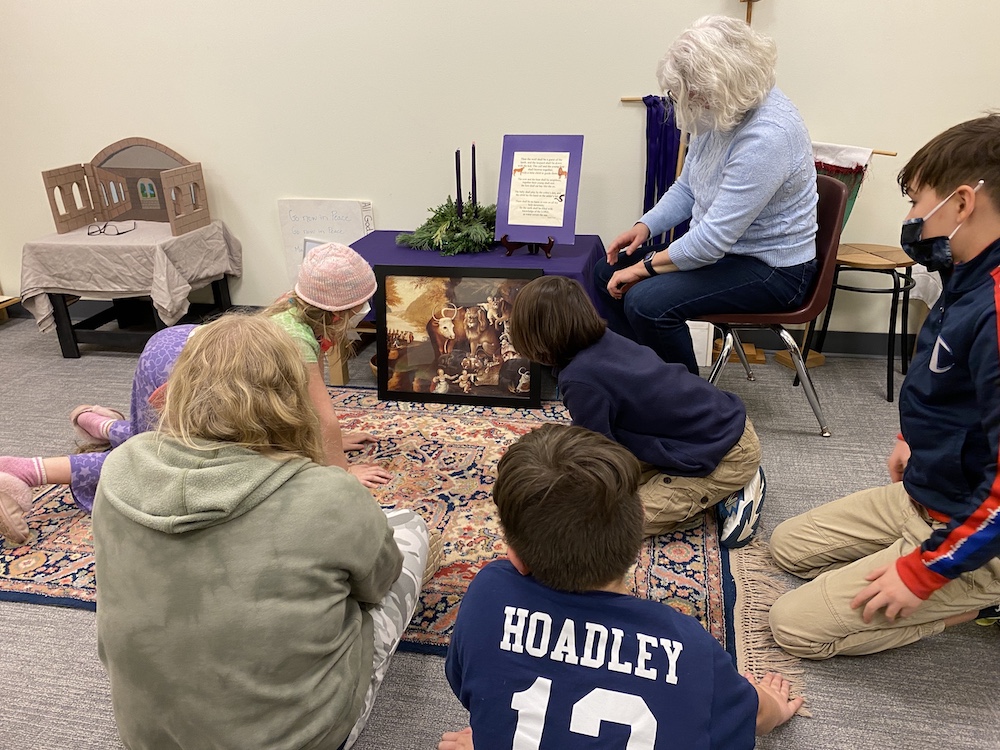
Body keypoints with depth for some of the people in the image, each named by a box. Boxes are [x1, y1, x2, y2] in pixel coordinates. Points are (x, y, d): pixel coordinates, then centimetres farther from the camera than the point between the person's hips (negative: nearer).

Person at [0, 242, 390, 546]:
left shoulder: (294, 308, 0)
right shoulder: (298, 340, -27)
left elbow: (310, 395, 10)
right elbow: (324, 417, -25)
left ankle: (100, 424, 35)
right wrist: (343, 470, -13)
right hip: (174, 368, -9)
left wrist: (333, 437, 13)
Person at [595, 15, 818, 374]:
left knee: (645, 302, -28)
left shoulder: (766, 136, -30)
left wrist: (643, 267, -18)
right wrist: (645, 226, -4)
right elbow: (687, 188, 13)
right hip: (719, 247, 9)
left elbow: (712, 240, -29)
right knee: (608, 271, 3)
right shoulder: (723, 112, -2)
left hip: (772, 270, -9)